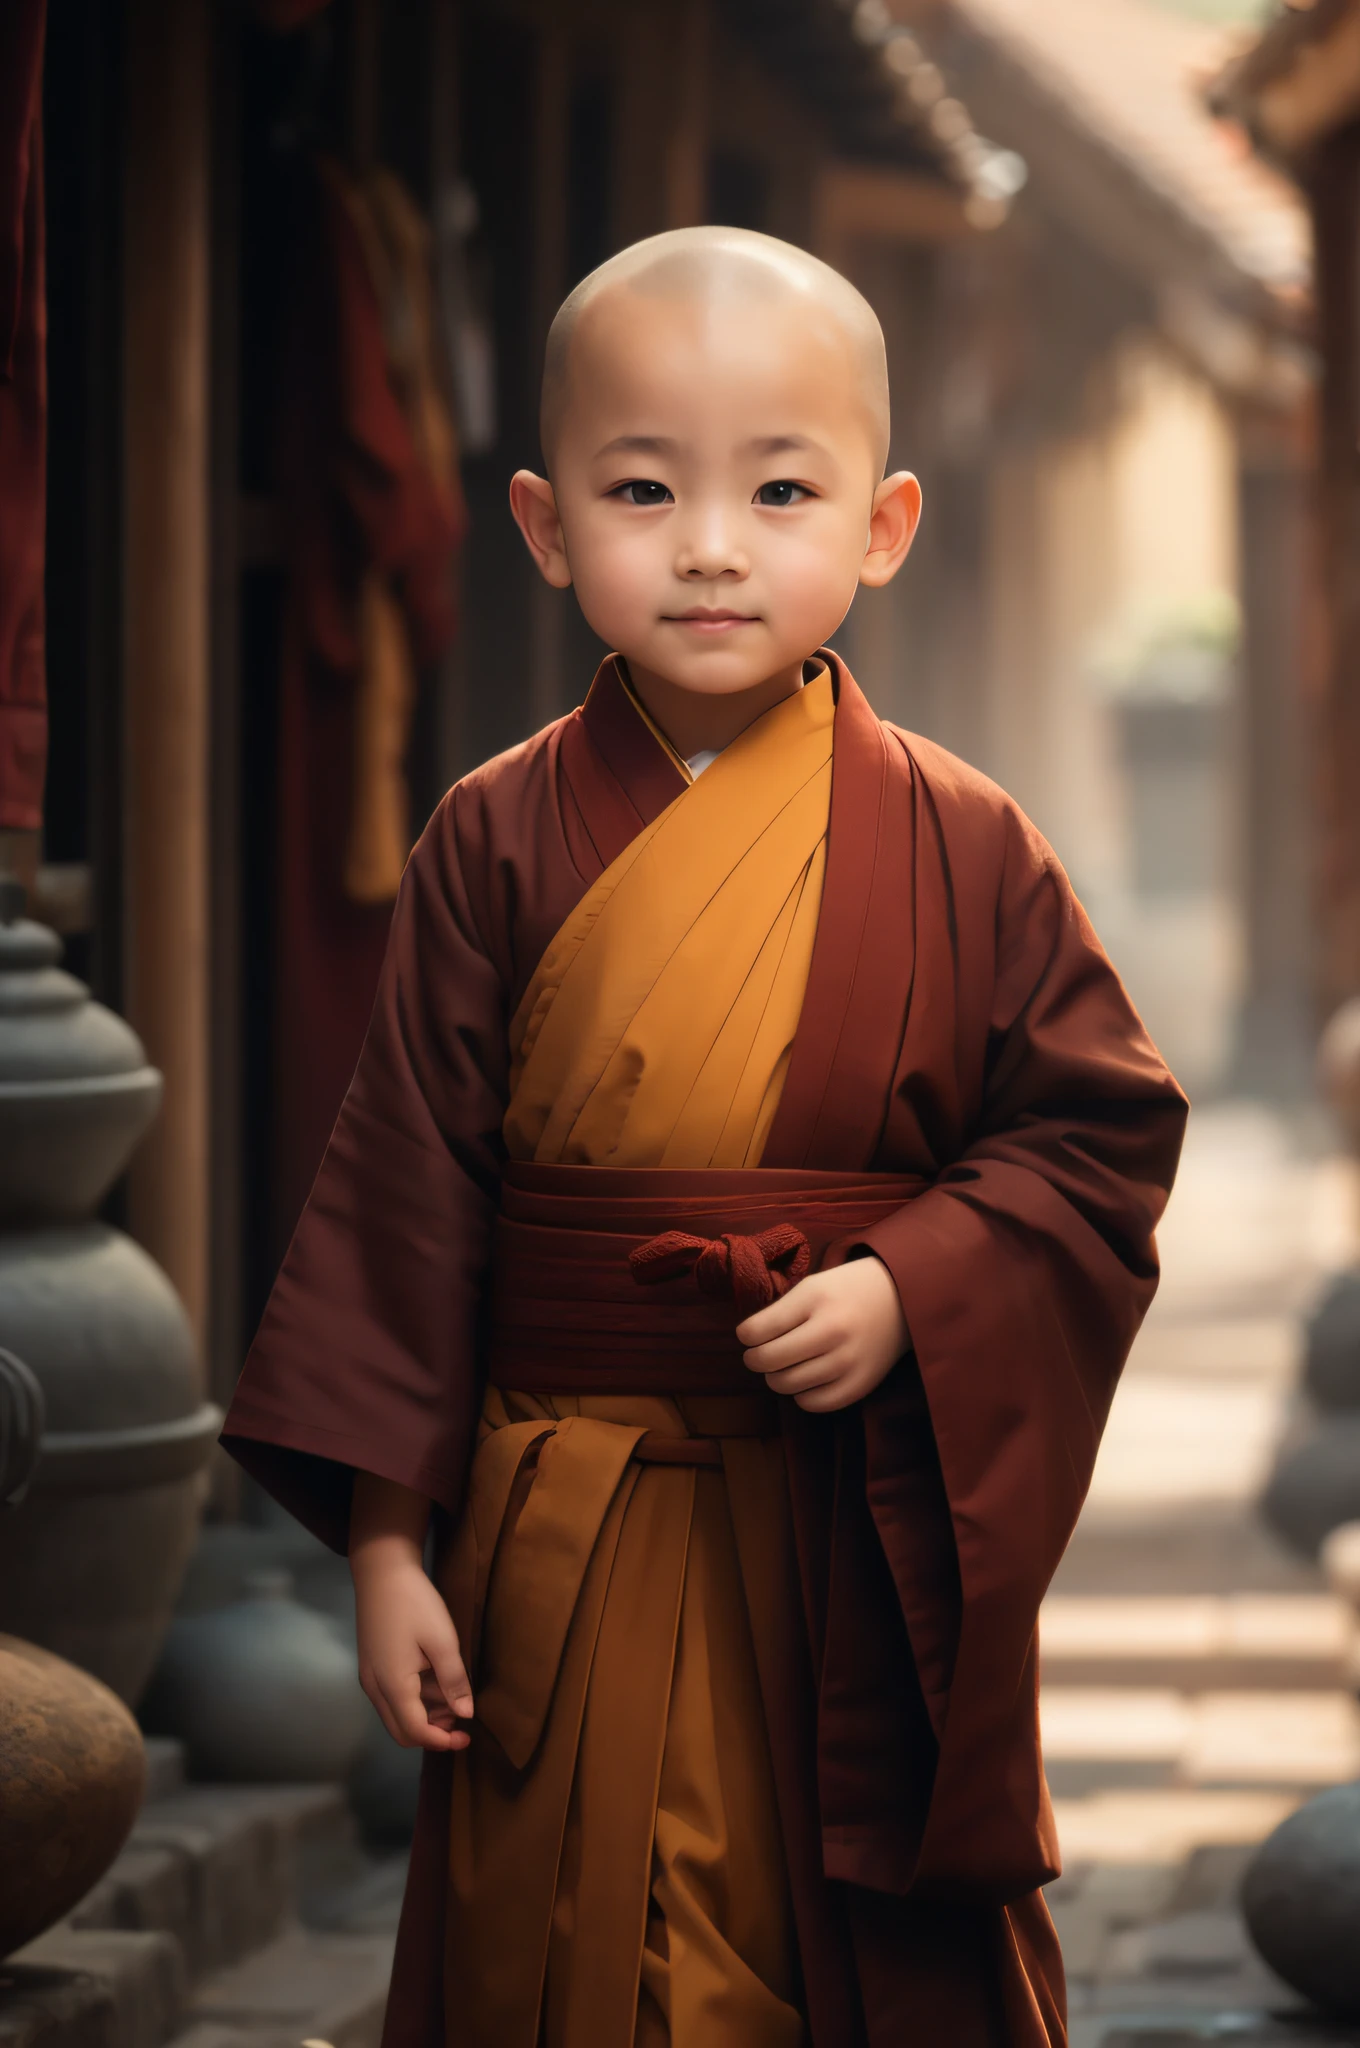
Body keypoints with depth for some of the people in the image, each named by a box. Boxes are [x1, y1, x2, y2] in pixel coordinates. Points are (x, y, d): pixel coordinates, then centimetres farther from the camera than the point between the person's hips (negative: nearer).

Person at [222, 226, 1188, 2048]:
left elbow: (1105, 1137, 1)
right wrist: (388, 1534, -2)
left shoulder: (963, 851, -2)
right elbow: (406, 1191, 0)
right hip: (568, 1554, 1)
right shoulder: (501, 847, -1)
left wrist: (912, 1295, -16)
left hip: (880, 1532, 0)